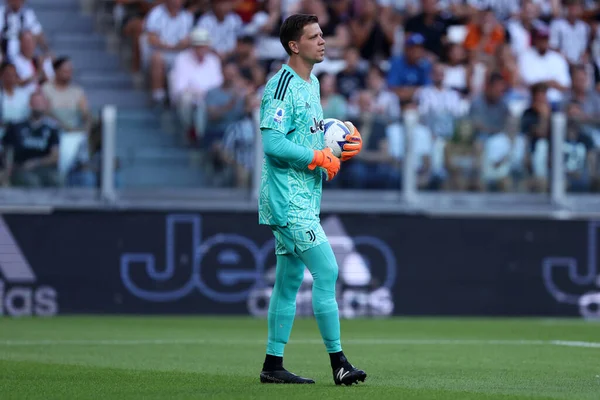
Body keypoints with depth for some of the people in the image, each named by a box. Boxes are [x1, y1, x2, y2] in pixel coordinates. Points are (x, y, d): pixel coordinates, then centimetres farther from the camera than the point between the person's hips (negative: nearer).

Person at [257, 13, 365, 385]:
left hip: (305, 198, 10)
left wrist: (343, 141, 7)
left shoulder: (312, 83, 15)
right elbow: (272, 143, -22)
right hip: (288, 198, -10)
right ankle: (338, 361, -11)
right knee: (327, 271, -14)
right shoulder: (281, 86, -14)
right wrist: (319, 158, -17)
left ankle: (273, 365, 16)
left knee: (290, 280, 11)